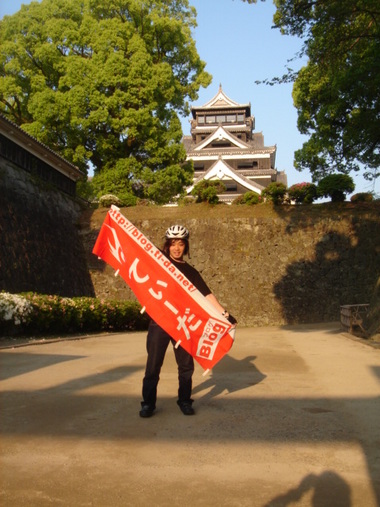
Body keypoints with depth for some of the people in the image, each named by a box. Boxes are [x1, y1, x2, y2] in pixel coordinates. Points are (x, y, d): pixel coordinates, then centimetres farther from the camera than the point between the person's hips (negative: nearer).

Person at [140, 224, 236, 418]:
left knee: (186, 365, 9)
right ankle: (148, 403, 12)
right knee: (153, 364, 2)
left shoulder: (190, 271, 6)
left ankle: (185, 401, 24)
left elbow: (207, 294, 4)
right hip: (159, 321, -2)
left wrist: (224, 313, -4)